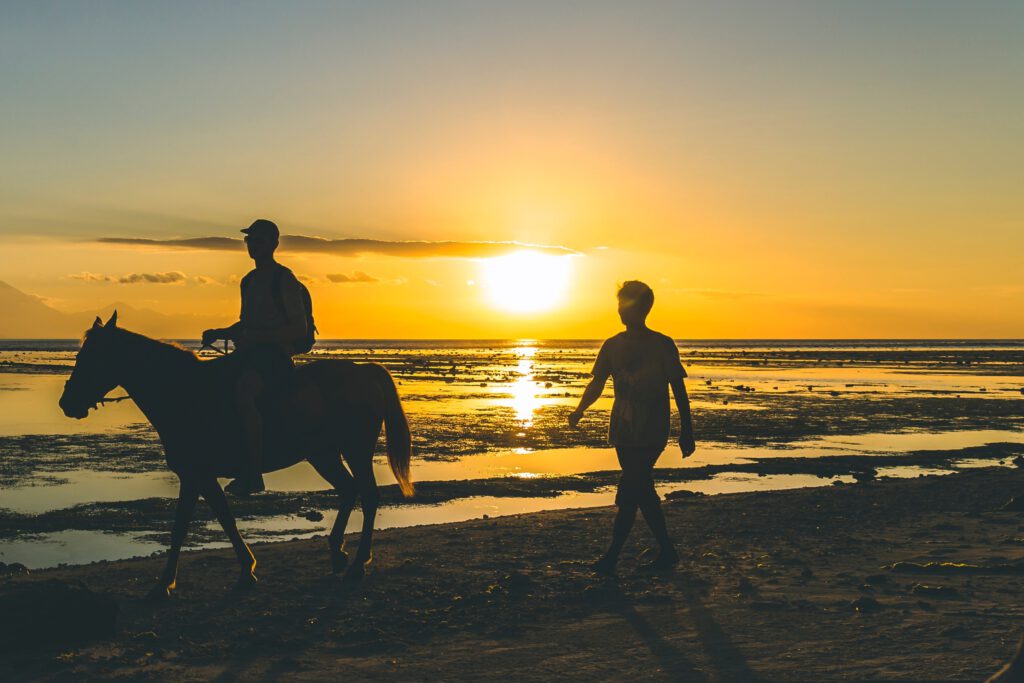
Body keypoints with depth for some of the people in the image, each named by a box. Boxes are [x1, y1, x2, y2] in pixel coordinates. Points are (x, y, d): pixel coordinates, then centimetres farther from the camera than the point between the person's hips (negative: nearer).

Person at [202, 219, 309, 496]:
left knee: (243, 390, -36)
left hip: (275, 354, -10)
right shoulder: (249, 280, 20)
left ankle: (252, 475, -34)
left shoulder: (284, 279, -6)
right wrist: (219, 333, 12)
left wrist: (257, 336, -21)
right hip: (249, 353, 10)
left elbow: (299, 329, -12)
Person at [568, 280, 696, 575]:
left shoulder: (662, 345, -4)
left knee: (628, 493, -11)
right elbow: (597, 384, 4)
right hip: (623, 431, 6)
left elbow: (679, 389, -2)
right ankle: (667, 552, 22)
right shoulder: (613, 345, 9)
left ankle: (612, 557, -8)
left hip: (651, 433, -6)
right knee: (642, 492, 11)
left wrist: (687, 431, -4)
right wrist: (580, 409, -15)